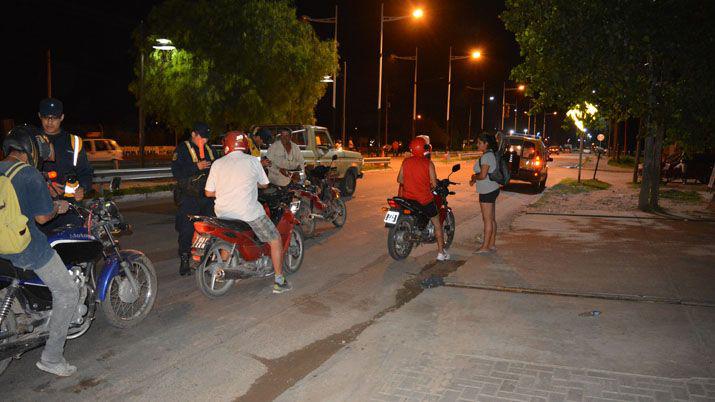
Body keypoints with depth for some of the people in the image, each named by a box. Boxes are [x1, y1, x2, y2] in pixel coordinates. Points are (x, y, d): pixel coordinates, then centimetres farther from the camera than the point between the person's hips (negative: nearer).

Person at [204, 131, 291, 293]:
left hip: (223, 213, 4)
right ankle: (279, 281, 8)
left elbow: (209, 192, 6)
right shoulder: (252, 161, 0)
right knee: (275, 240, 9)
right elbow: (264, 184, 13)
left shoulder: (217, 163, 5)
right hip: (248, 212, -4)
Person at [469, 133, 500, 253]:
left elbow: (483, 175, -23)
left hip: (487, 191, -10)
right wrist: (474, 179, 8)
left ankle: (485, 246, -2)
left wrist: (474, 177, -4)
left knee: (487, 219, -6)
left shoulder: (486, 156, -17)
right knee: (492, 219, 12)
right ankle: (492, 245, 18)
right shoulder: (490, 154, 15)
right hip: (492, 189, 10)